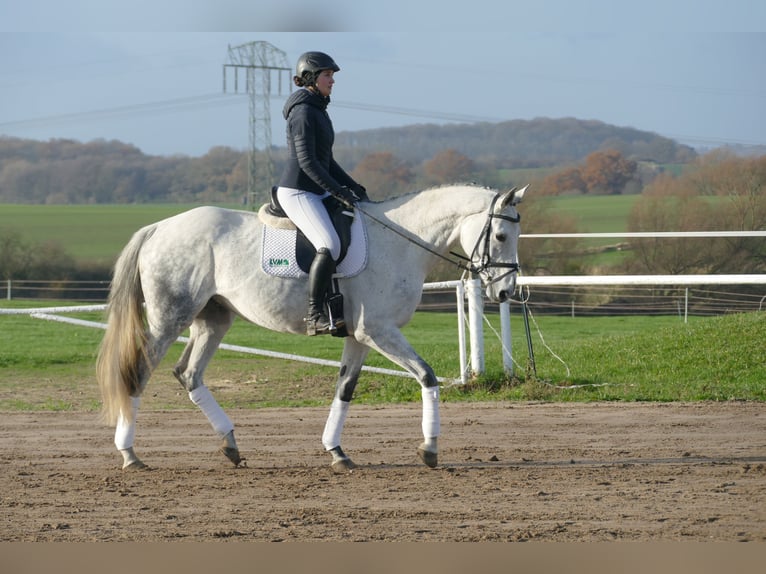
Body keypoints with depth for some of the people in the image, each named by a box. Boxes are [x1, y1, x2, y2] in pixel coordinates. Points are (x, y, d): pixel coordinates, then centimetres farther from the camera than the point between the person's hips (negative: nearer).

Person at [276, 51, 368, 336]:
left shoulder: (319, 111, 17)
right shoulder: (303, 111, -14)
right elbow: (306, 160, -21)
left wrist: (354, 187, 14)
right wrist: (338, 191, -21)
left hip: (317, 193, 11)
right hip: (297, 192, -11)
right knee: (330, 246, -26)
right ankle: (314, 317, -25)